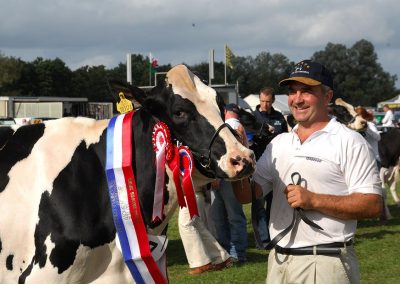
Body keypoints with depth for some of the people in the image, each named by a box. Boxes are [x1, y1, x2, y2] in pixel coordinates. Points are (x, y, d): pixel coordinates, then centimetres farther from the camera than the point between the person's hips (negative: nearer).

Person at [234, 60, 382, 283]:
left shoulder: (349, 142, -5)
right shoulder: (279, 143, 14)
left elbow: (373, 206, -13)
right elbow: (246, 195, 11)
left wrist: (314, 200, -20)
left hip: (326, 264, -6)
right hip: (279, 261, 6)